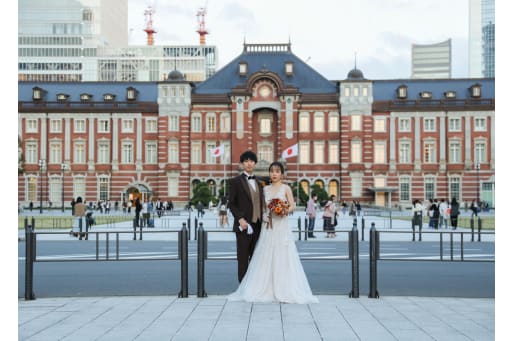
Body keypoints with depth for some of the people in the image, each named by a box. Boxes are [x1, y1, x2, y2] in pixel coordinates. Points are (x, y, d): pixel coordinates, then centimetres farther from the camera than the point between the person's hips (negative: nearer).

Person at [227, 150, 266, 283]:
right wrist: (240, 219, -15)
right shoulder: (236, 181, -2)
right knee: (243, 257, -1)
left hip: (257, 225, 5)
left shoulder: (258, 183, 16)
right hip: (244, 225, -5)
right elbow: (231, 203, -5)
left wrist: (263, 220, 7)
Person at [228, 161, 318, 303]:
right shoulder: (265, 189, 12)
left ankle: (284, 291, -1)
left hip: (282, 228, -3)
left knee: (282, 258, -5)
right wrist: (263, 216, -3)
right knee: (265, 259, 2)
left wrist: (286, 210, -22)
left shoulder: (286, 188, 2)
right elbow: (262, 207, 15)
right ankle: (265, 290, 7)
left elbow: (292, 205, -3)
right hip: (268, 228, 3)